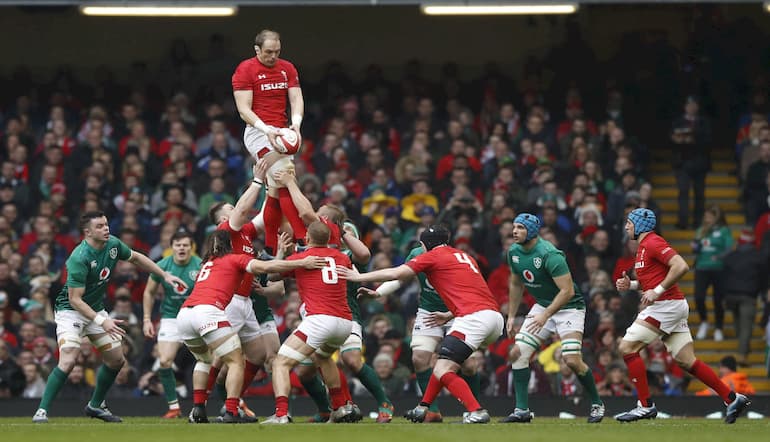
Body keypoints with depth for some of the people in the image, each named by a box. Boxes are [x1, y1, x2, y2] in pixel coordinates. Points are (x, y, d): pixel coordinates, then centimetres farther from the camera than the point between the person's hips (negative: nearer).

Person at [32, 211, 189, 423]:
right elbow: (75, 299, -28)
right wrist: (101, 321, -34)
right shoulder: (79, 258, -29)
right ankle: (41, 411, -21)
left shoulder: (113, 244, -8)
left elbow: (136, 258, 14)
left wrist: (165, 275, 11)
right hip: (71, 310, -8)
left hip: (96, 309, 8)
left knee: (117, 359, 9)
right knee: (68, 360, -25)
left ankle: (95, 405, 28)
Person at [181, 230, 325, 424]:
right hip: (208, 311, -7)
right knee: (236, 362, 0)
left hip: (184, 313, 7)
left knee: (204, 359, 29)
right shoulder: (237, 259, 15)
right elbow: (265, 266, 0)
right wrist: (302, 263, -3)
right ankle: (231, 413, -14)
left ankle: (198, 410, 15)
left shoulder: (206, 264, 32)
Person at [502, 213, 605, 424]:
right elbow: (516, 284, 15)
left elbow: (568, 291, -29)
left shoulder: (549, 255, -27)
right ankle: (522, 410, -1)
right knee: (518, 353, -6)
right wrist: (511, 316, 13)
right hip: (542, 306, 7)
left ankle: (596, 403, 5)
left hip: (569, 306, -7)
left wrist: (546, 315, -33)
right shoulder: (514, 252, -2)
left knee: (572, 360, -18)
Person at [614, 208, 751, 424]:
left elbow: (681, 266, -23)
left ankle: (645, 406, -10)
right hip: (664, 307, 10)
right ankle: (732, 399, 7)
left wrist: (658, 291, -23)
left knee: (627, 347, -10)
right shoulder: (644, 246, 20)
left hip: (667, 305, -10)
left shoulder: (653, 243, -11)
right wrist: (630, 284, 12)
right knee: (687, 361, 7)